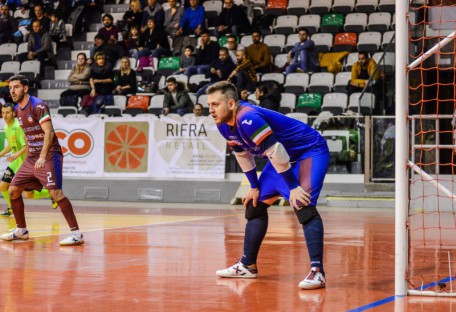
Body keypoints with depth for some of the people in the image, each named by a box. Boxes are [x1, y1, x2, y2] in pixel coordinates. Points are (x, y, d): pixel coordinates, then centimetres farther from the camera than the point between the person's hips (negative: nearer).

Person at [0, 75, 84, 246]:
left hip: (49, 155, -9)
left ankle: (76, 233, -18)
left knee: (55, 192, -20)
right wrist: (30, 155, 19)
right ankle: (21, 231, 21)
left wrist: (43, 157, -30)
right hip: (32, 157, 9)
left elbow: (49, 132, -21)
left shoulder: (38, 106, -14)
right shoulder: (18, 109, 12)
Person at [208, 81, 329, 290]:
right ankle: (247, 266, 24)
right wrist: (255, 187, 13)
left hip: (310, 151, -10)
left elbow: (275, 152, -33)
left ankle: (317, 271, -30)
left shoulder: (248, 118, -33)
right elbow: (242, 154, 11)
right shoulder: (224, 125, -3)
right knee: (255, 204, 13)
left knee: (303, 206, -27)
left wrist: (293, 187, -29)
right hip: (285, 157, 10)